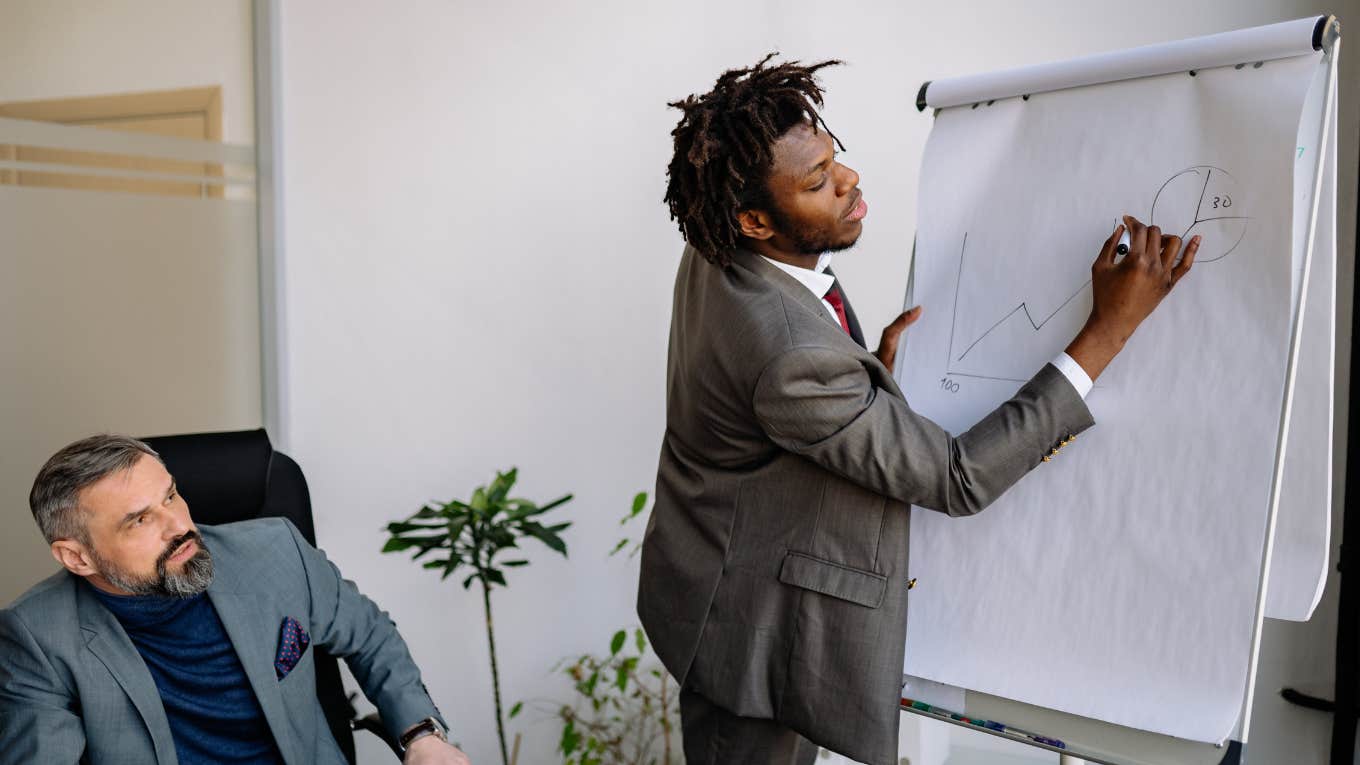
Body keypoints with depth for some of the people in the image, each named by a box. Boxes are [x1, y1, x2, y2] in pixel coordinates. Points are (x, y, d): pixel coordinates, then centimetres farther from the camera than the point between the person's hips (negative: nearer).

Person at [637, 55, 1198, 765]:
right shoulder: (789, 356, -36)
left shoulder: (719, 255, -7)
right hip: (753, 626, -9)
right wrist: (1110, 325, -29)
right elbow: (957, 480, -27)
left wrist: (874, 369, -11)